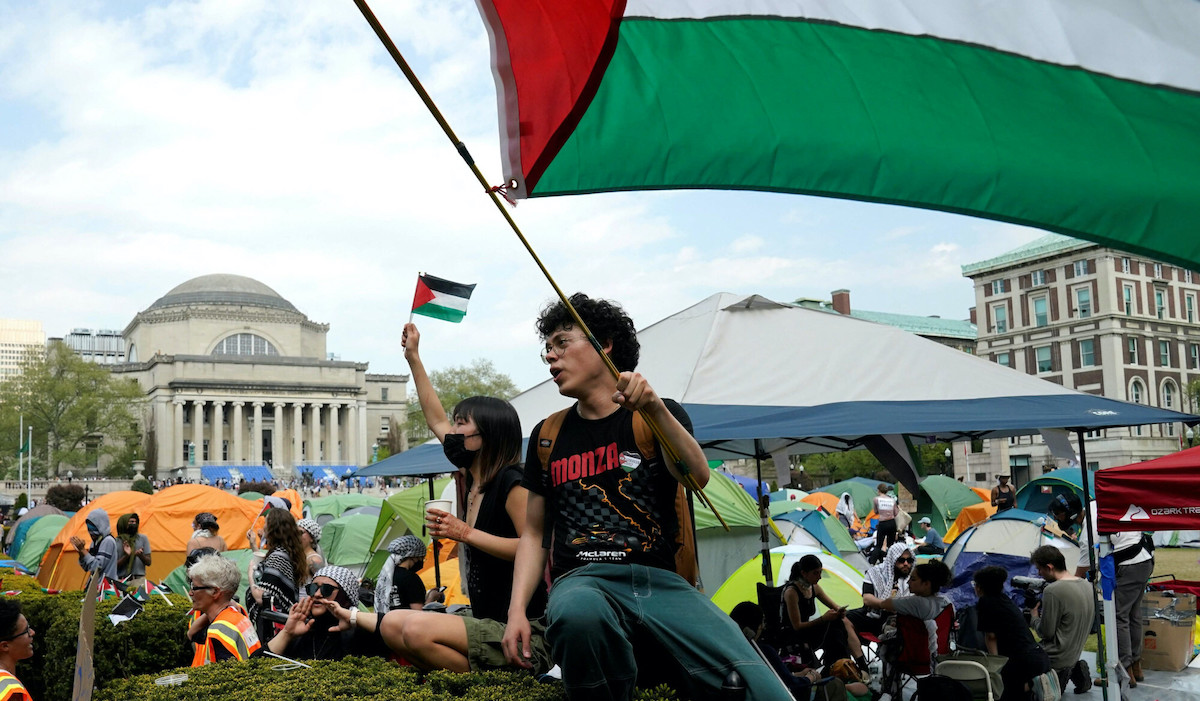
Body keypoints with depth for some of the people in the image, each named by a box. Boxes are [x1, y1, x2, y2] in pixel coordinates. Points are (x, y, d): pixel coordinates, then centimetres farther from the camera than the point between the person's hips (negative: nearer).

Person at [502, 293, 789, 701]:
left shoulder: (659, 418, 12)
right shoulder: (548, 436, 17)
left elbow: (698, 476, -9)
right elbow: (534, 533, 19)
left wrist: (654, 408, -23)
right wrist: (517, 609, 4)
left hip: (662, 582, -2)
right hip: (583, 580, 2)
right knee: (578, 614, -39)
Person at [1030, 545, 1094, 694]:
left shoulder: (1052, 591, -23)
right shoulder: (1088, 585, 4)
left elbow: (1046, 632, -18)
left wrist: (1034, 617, 2)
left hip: (1055, 658, -9)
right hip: (1074, 654, 9)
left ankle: (1057, 677, -6)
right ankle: (1074, 671, 11)